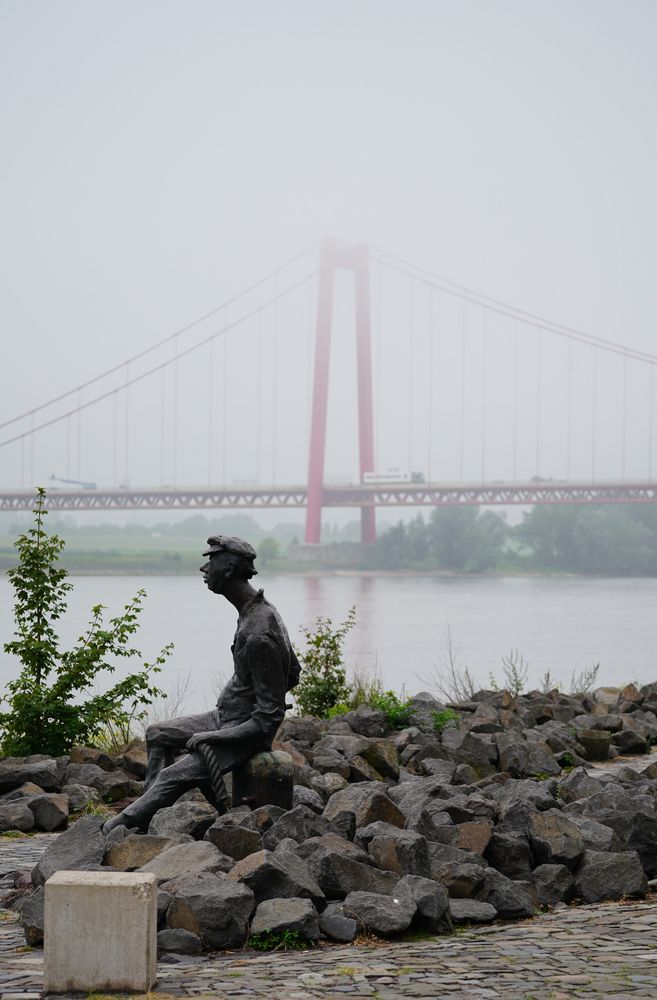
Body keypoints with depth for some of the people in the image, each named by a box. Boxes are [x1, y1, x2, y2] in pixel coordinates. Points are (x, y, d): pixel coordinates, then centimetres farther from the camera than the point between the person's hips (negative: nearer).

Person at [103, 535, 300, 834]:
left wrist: (213, 736, -19)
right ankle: (148, 815, 13)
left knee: (172, 776, -16)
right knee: (157, 734, 16)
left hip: (247, 732, -10)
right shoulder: (258, 610, 3)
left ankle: (122, 825, -2)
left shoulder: (258, 636, -29)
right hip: (225, 717, 10)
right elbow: (293, 672, 16)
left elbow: (270, 717, -25)